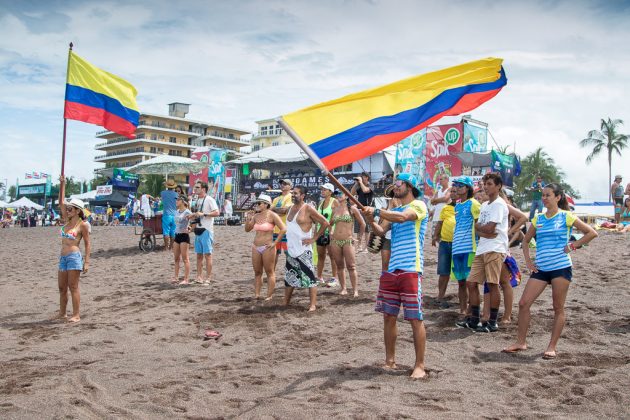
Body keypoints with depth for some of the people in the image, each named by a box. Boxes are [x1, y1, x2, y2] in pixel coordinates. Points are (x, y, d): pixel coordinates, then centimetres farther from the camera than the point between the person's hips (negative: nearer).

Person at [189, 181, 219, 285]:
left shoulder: (209, 200, -10)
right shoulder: (197, 200, 15)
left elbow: (217, 213, -18)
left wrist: (203, 214, -24)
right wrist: (192, 216, 6)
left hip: (206, 230, -8)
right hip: (198, 229, 8)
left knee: (207, 254, -5)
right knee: (199, 255, 11)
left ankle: (208, 278, -1)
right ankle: (199, 277, 17)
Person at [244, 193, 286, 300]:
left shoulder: (272, 215, -9)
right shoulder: (256, 216, 10)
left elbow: (283, 229, -14)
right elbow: (247, 229, 16)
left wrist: (275, 243, -14)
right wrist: (248, 218, 0)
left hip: (267, 247, -7)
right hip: (256, 247, 7)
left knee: (270, 272, 1)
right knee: (257, 272, 9)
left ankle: (269, 296, 5)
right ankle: (256, 294, 15)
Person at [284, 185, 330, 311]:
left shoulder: (308, 209, -11)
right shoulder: (291, 208, 11)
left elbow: (325, 223, -11)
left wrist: (314, 238, -11)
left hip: (303, 250, -8)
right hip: (290, 249, 8)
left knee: (309, 277, -5)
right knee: (289, 277, 15)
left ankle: (312, 305, -2)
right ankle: (285, 303, 24)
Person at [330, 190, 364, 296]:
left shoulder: (352, 209, -1)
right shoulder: (335, 209, 11)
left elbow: (362, 224, 4)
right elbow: (330, 224, 26)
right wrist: (330, 234, 13)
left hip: (348, 241, -4)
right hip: (335, 241, 4)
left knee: (351, 266, -7)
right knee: (340, 266, 6)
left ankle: (355, 290, -5)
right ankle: (343, 289, 13)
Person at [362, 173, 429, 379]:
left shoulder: (419, 205, -1)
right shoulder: (394, 211, 21)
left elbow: (402, 217, -22)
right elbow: (381, 231, 6)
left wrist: (376, 212, -21)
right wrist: (371, 221, -13)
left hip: (410, 270, -7)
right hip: (391, 270, 7)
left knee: (415, 319, -3)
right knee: (389, 316, 9)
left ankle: (420, 366, 5)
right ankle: (390, 361, 20)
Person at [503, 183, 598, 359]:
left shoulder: (566, 216, -2)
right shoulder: (538, 219, 11)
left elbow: (592, 233, -4)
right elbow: (526, 240, 21)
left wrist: (573, 246, -8)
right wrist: (528, 260, 8)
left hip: (561, 268, -5)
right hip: (541, 268, 5)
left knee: (558, 308, 2)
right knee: (523, 303, -2)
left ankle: (552, 347, 11)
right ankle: (521, 342, 9)